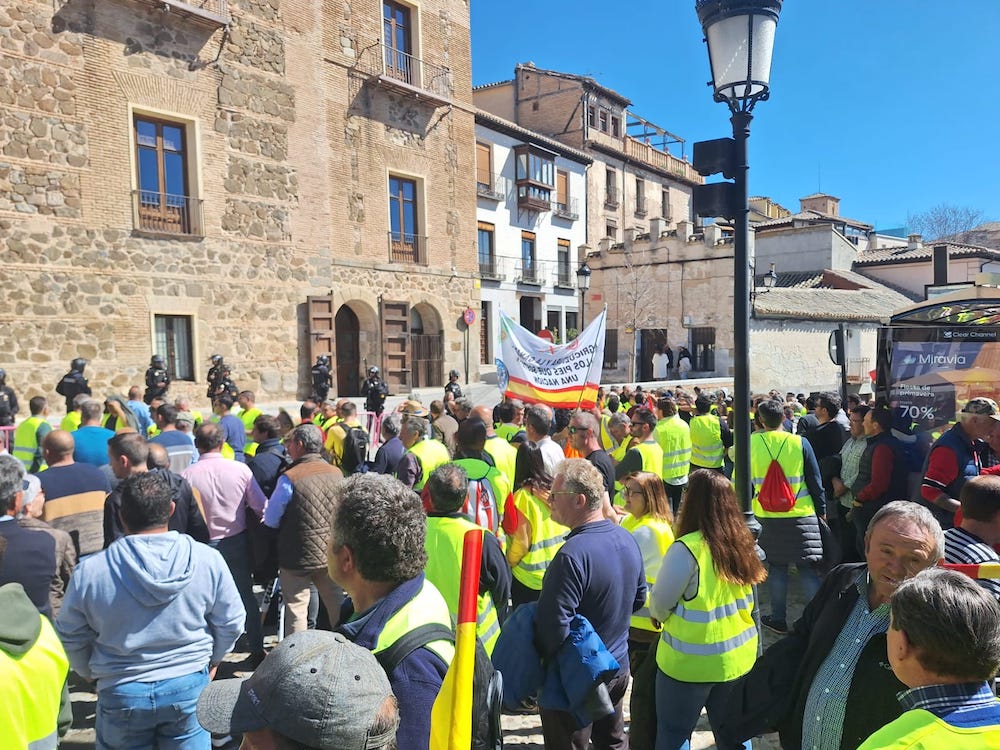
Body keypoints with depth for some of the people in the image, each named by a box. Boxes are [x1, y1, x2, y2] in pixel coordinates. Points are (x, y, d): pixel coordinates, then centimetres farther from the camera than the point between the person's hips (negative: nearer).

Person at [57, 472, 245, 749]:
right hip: (189, 686, 0)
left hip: (121, 693, 0)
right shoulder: (208, 560, -14)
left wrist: (90, 672, 21)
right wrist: (212, 659, 16)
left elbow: (71, 636, 0)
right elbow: (231, 622, -4)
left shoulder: (89, 571, -13)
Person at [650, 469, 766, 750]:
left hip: (690, 661, -6)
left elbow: (660, 602, -14)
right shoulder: (741, 541, -3)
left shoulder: (687, 549, -23)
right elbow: (746, 599, 8)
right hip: (737, 656, 6)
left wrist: (659, 615, 9)